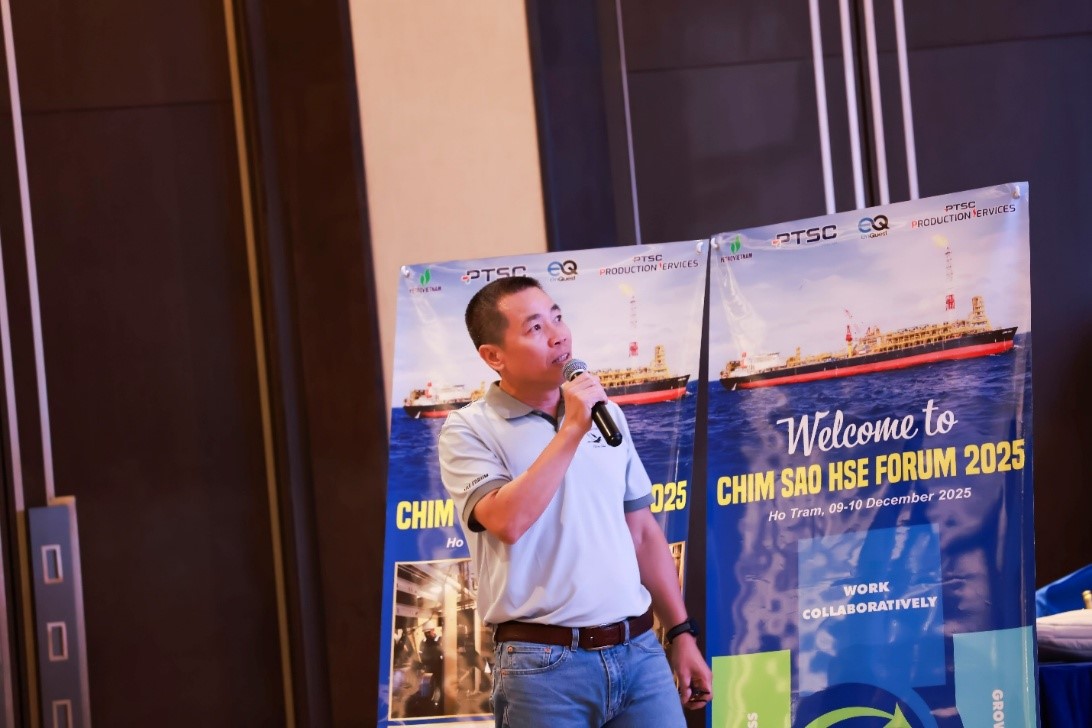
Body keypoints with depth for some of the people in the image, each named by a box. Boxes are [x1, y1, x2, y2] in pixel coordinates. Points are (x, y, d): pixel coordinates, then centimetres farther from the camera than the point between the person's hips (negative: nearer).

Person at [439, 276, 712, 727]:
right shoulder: (469, 431, -3)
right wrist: (571, 430, -15)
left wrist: (682, 633, 13)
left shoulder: (606, 413, 12)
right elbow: (507, 522, -20)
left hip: (639, 651, 4)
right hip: (543, 663, -4)